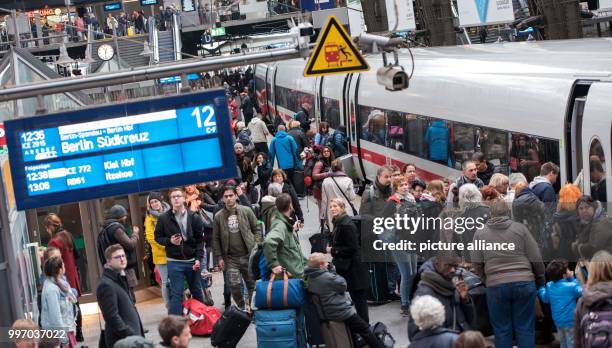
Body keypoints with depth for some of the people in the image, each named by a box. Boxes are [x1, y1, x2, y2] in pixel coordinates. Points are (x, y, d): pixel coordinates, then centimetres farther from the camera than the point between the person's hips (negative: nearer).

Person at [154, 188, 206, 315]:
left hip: (192, 261, 2)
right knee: (176, 294, -2)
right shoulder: (163, 218, -3)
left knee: (197, 291, 14)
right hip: (174, 262, -2)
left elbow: (200, 239, 1)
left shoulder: (194, 217, 0)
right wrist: (169, 241, -14)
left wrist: (198, 258, -8)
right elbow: (158, 237, 6)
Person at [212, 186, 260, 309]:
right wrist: (219, 257, 0)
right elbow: (216, 239, 5)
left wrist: (256, 247, -7)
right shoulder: (218, 216, 1)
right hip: (231, 258, 0)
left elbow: (257, 229, 4)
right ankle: (242, 308, 13)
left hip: (248, 256, 0)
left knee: (252, 284, 7)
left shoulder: (246, 211, -1)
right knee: (234, 285, -4)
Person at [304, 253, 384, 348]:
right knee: (365, 329, 5)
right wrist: (332, 272, -8)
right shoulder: (326, 277, -27)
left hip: (328, 312, 9)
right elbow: (343, 285, -15)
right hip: (342, 311, -9)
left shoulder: (309, 277, -1)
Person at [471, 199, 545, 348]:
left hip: (495, 285, 0)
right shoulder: (520, 228, 3)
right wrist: (540, 279, 18)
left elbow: (476, 263, 5)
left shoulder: (480, 233, 6)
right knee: (525, 328, 6)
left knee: (502, 330, 8)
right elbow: (536, 259, 3)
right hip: (524, 282, 0)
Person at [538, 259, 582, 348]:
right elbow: (581, 292, -4)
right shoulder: (571, 286, -20)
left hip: (558, 321, 7)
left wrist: (541, 289, 33)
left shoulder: (549, 286, -1)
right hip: (570, 321, -7)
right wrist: (572, 279, -2)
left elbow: (545, 299, 13)